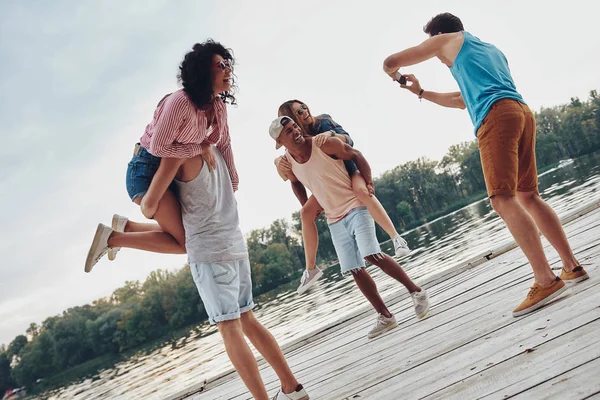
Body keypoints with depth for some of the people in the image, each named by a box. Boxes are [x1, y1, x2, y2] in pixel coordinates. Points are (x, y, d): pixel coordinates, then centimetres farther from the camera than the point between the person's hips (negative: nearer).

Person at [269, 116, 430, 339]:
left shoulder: (324, 144, -15)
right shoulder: (287, 163, -2)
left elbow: (355, 155, -3)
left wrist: (368, 181, -14)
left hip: (355, 206, -5)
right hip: (334, 219, 5)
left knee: (372, 255, -21)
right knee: (355, 270, 2)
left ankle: (416, 291, -4)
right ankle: (385, 316, 12)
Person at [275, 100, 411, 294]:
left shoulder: (324, 120, -10)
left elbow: (348, 141, -19)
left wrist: (330, 133, -40)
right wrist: (279, 162, -37)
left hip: (349, 170, -4)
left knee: (361, 191, -37)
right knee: (306, 213, -11)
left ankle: (396, 239, -33)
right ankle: (311, 269, 1)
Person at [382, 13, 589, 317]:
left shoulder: (448, 39, 18)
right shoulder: (493, 50, 38)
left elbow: (390, 63, 18)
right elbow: (464, 100, 44)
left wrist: (395, 74, 42)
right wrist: (421, 92, 51)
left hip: (496, 116, -8)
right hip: (522, 111, 8)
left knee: (503, 199, -14)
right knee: (528, 196, 14)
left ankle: (545, 280, -23)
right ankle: (572, 266, 14)